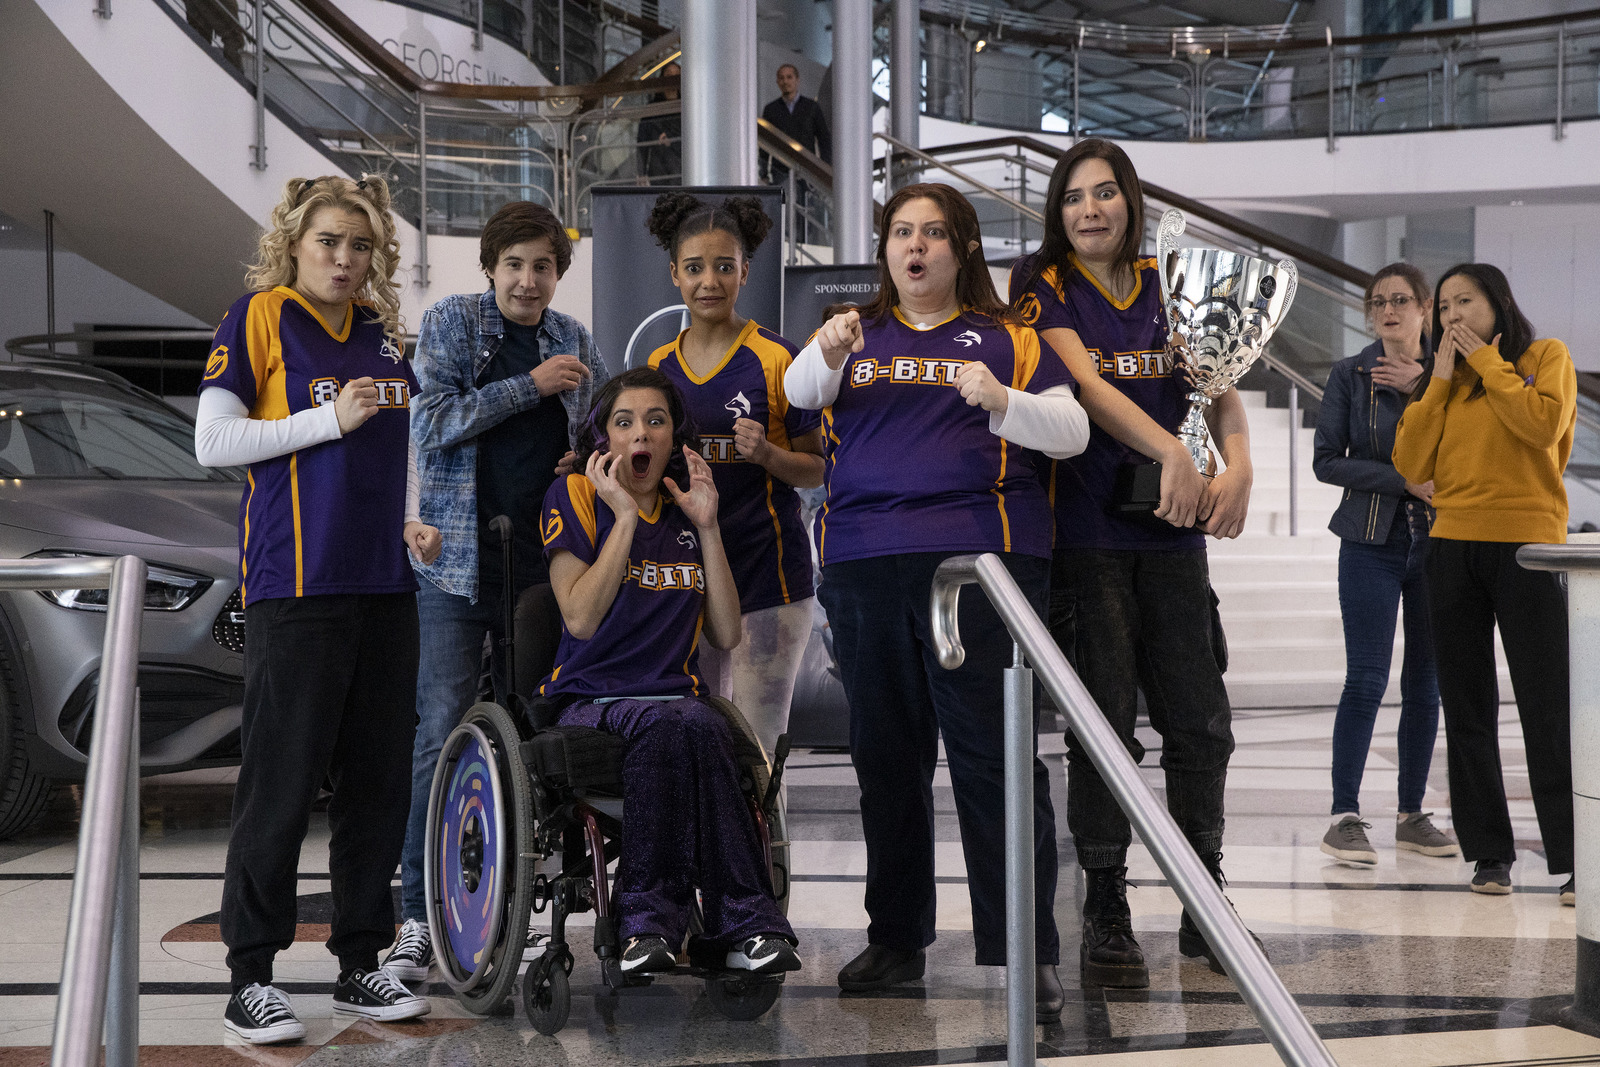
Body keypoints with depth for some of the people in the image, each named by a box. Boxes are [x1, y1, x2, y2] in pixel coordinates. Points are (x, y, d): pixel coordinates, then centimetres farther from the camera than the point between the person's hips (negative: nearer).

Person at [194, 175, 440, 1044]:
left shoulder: (382, 328, 15)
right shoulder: (258, 317, -2)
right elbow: (212, 441, -8)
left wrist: (412, 520, 8)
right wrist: (331, 420, -13)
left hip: (384, 582, 6)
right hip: (295, 582, -6)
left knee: (379, 776, 8)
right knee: (282, 778, -5)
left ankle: (361, 963, 18)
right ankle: (251, 978, 4)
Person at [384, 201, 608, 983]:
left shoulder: (574, 341, 12)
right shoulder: (450, 322, 2)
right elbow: (433, 421, -9)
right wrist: (530, 386, -13)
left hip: (544, 560, 4)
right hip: (459, 556, -4)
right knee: (442, 732, -10)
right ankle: (419, 917, -7)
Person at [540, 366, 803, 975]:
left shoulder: (687, 514, 16)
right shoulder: (576, 496, 5)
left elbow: (726, 635, 7)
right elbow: (581, 617, -10)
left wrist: (708, 527, 2)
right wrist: (625, 516, -10)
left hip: (677, 695, 3)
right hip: (589, 703, -3)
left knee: (698, 726, -34)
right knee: (671, 724, -36)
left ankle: (651, 916, -33)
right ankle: (743, 922, -35)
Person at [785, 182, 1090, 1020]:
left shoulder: (1005, 339, 14)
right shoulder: (859, 334, 19)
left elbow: (1071, 430, 5)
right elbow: (799, 392, 1)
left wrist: (1001, 401, -13)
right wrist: (827, 354, -21)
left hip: (982, 557, -3)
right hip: (865, 563, 3)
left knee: (994, 754, -10)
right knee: (885, 754, 8)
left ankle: (1023, 954, -9)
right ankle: (896, 937, 19)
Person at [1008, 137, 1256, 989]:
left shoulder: (1168, 287, 12)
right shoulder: (1042, 286, 1)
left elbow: (1219, 383, 4)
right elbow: (1086, 385, -13)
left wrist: (1237, 467, -15)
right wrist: (1172, 454, -25)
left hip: (1173, 535, 4)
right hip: (1086, 533, -4)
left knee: (1201, 725, 5)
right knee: (1104, 728, -3)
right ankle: (1106, 915, 6)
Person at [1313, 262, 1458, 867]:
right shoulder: (1350, 375, 3)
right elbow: (1326, 460, -3)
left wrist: (1421, 388, -12)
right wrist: (1404, 480, -12)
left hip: (1437, 542, 2)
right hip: (1372, 545, -2)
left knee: (1425, 683, 6)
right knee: (1366, 680, -8)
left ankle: (1412, 816, 15)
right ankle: (1345, 816, -3)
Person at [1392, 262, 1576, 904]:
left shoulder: (1546, 358, 5)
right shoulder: (1445, 381, 17)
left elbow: (1545, 425, -16)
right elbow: (1411, 465, 4)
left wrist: (1487, 364, -6)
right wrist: (1443, 377, 2)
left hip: (1528, 547, -5)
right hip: (1453, 550, 5)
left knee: (1548, 713, -7)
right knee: (1468, 712, 5)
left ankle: (1575, 864, -4)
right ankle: (1489, 855, 11)